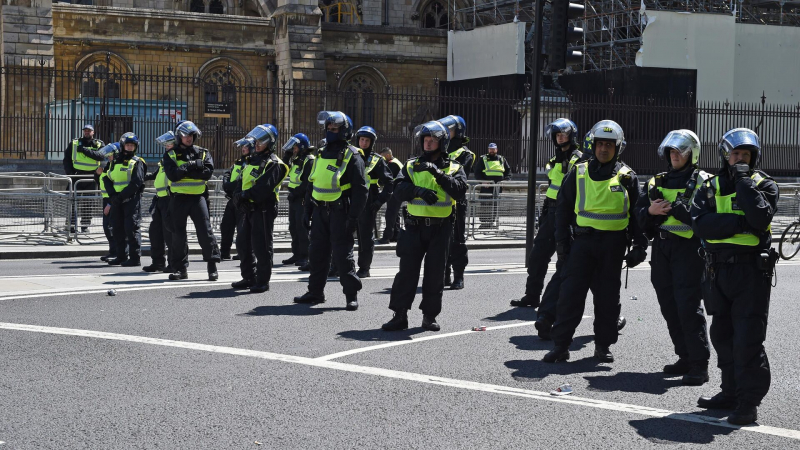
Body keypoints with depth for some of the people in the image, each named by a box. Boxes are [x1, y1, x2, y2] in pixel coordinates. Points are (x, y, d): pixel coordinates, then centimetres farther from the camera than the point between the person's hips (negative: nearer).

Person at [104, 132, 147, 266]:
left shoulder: (137, 162, -1)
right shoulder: (116, 161, 15)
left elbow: (136, 183, -12)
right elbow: (107, 180, 10)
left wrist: (121, 196, -16)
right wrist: (113, 194, -6)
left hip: (131, 199, -6)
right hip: (117, 200, 6)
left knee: (131, 228, -10)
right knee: (118, 229, 10)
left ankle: (135, 258, -8)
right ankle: (121, 256, 19)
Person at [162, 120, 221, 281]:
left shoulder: (203, 153, 7)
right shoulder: (170, 155, 4)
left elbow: (208, 172, -9)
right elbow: (172, 174, -12)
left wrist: (184, 170, -14)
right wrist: (192, 166, -14)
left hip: (197, 197, 0)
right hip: (178, 198, 1)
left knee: (205, 231, -4)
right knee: (178, 233, 6)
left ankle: (212, 266, 3)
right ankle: (181, 268, 14)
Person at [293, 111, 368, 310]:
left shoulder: (351, 156, -8)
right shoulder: (321, 154, 14)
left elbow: (361, 189, -12)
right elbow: (312, 183, 20)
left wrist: (353, 216, -18)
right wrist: (307, 210, 15)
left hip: (340, 212, -7)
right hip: (320, 211, 7)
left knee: (342, 254, -6)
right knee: (317, 252, 11)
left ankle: (352, 295, 2)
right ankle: (315, 292, 21)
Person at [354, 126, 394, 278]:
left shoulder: (377, 161, 1)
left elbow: (389, 183, 0)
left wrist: (380, 200, -9)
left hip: (368, 204, -4)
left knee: (366, 237, -1)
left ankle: (364, 268, 3)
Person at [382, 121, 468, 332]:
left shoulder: (454, 168, 5)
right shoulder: (412, 166, 9)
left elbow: (460, 191, -14)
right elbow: (399, 190, -5)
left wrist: (438, 173, -24)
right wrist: (418, 190, -24)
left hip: (441, 228, -1)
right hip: (415, 226, 1)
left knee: (435, 273, 4)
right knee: (407, 271, -3)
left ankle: (430, 315, 14)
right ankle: (400, 315, 1)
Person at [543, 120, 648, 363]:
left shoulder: (626, 176, 5)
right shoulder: (579, 173, 6)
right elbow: (563, 208, 9)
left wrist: (639, 246, 1)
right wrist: (562, 241, 2)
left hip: (613, 244, 0)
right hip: (583, 240, 0)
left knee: (607, 296, 6)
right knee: (570, 293, -4)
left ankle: (603, 344, 18)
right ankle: (561, 345, 1)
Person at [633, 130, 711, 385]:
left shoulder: (701, 182, -1)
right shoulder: (657, 182, 17)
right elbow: (639, 213, 14)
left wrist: (675, 208, -20)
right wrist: (650, 210, -7)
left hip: (688, 249, -6)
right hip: (661, 249, 6)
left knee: (688, 306, -11)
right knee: (670, 307, 9)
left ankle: (699, 364, -8)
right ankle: (685, 358, 19)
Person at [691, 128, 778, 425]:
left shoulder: (764, 185, 1)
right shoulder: (710, 187, 10)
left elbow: (761, 218, -19)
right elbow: (699, 222, -8)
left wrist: (744, 182, -15)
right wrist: (740, 223, -17)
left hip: (752, 270, -5)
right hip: (718, 271, 5)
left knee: (748, 338, -7)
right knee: (723, 335, 12)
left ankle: (749, 401, -2)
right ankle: (732, 392, 24)